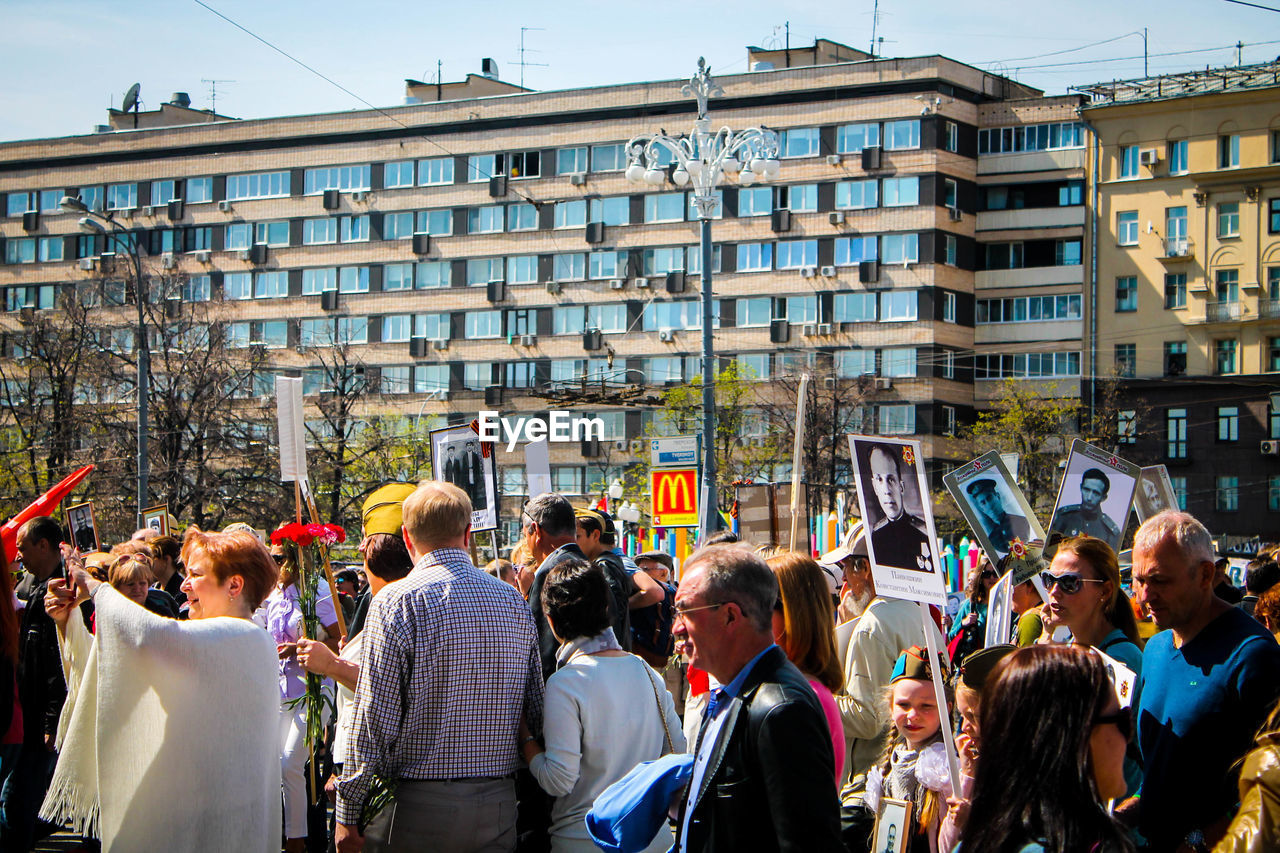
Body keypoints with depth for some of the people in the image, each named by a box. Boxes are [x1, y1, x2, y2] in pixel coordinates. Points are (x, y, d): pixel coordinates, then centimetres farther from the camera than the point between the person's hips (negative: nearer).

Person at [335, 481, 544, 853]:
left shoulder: (396, 603, -11)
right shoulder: (514, 601, 5)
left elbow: (373, 720, -13)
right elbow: (537, 712, 8)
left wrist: (347, 814, -6)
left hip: (416, 808, -5)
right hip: (499, 807, 5)